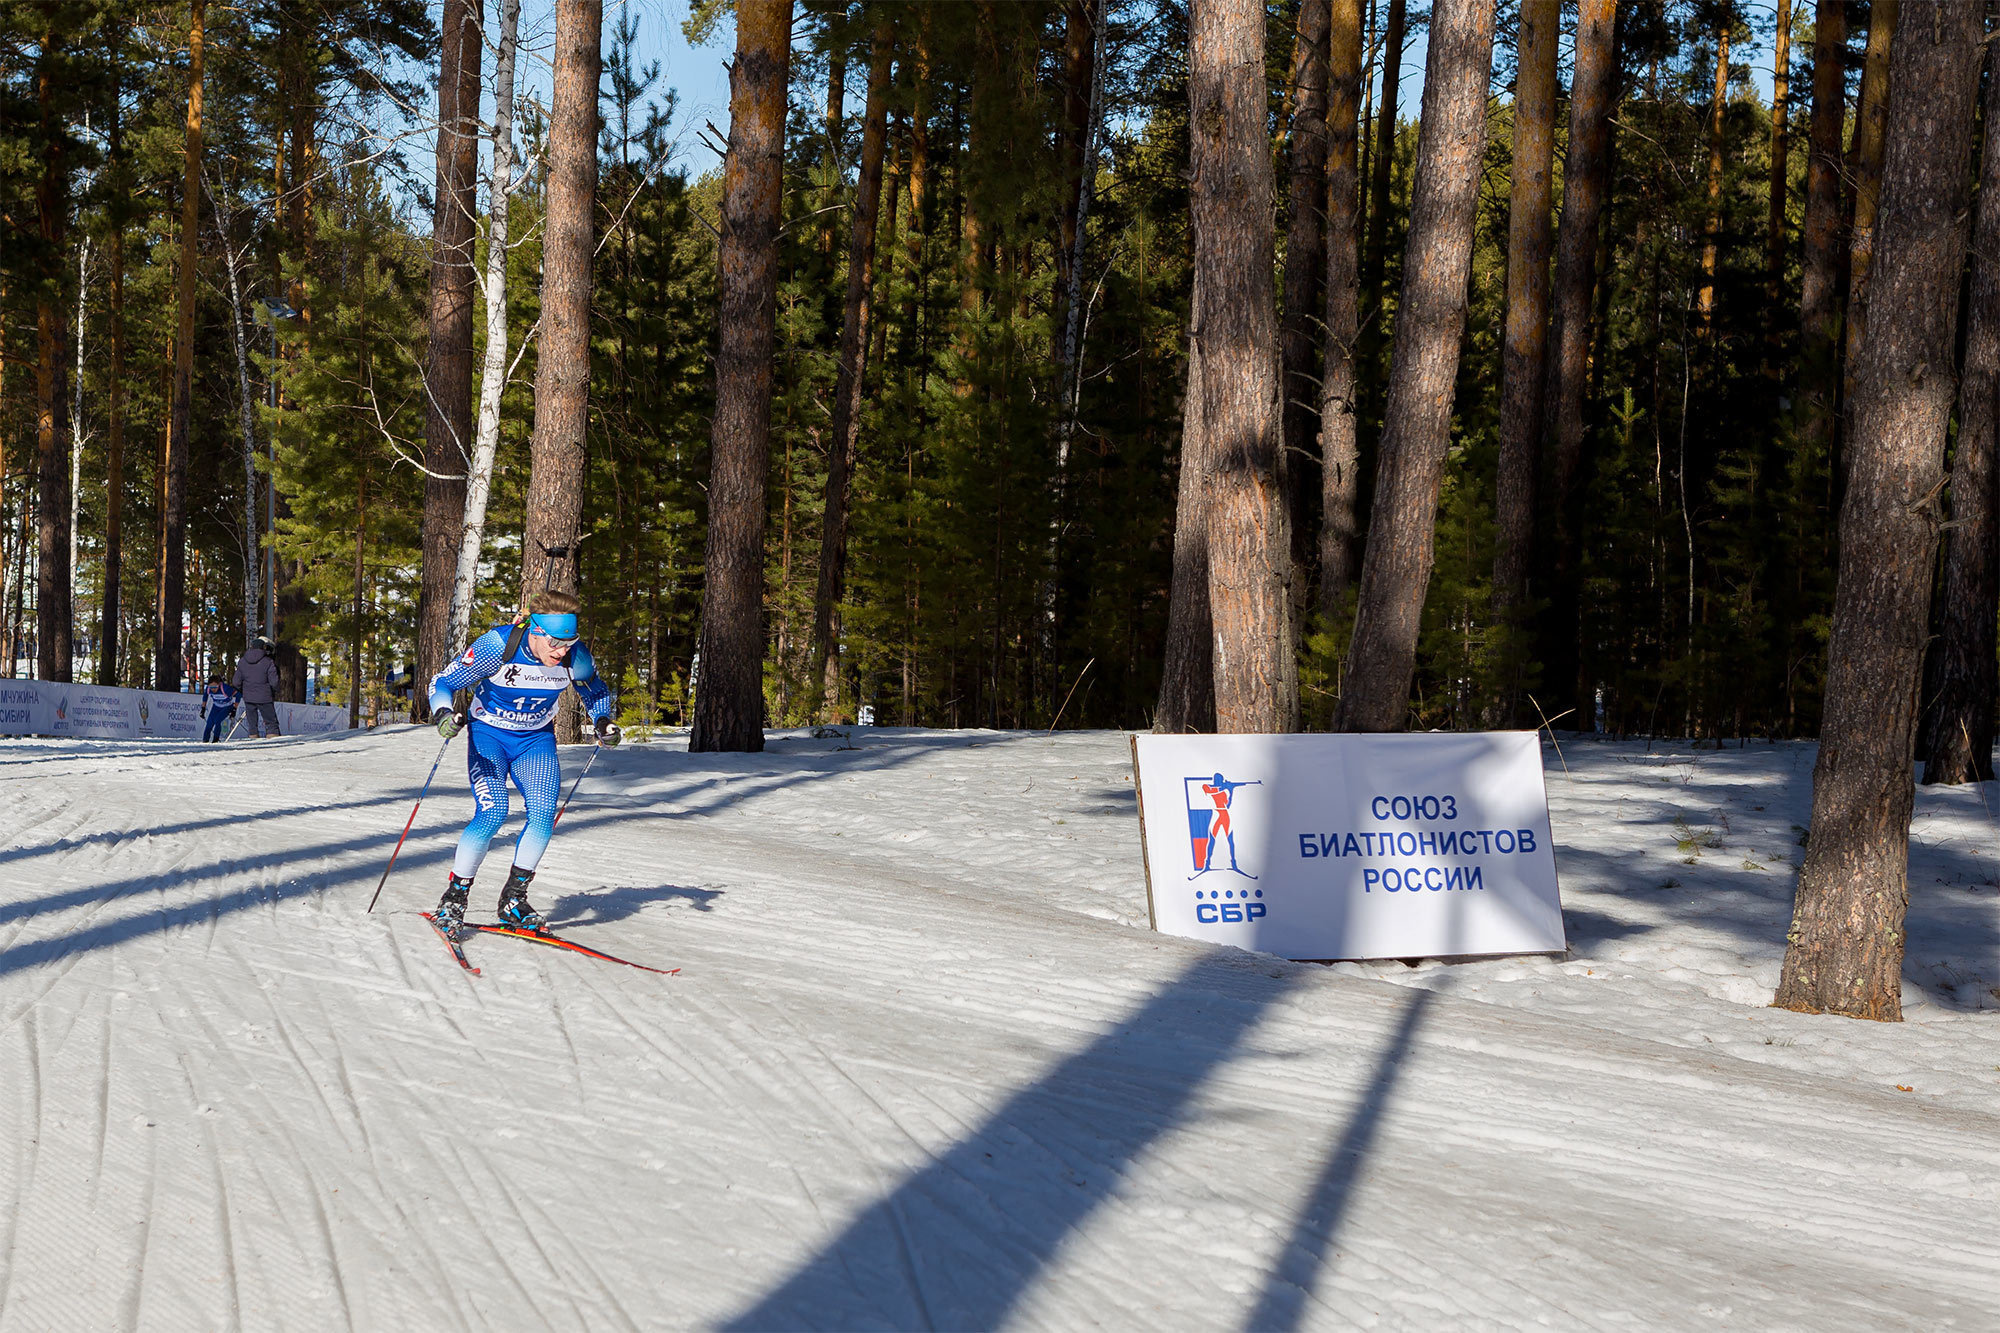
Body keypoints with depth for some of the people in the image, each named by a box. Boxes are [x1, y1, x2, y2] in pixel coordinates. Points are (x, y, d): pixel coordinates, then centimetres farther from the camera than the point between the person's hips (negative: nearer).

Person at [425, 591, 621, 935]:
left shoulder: (575, 658, -17)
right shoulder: (496, 646, -27)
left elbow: (596, 693, 7)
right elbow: (441, 684, -18)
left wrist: (603, 722, -12)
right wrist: (444, 716, -37)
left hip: (536, 739, 3)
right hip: (488, 735, -3)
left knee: (544, 813, -17)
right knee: (492, 813, -22)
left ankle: (513, 901, 0)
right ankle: (453, 899, -6)